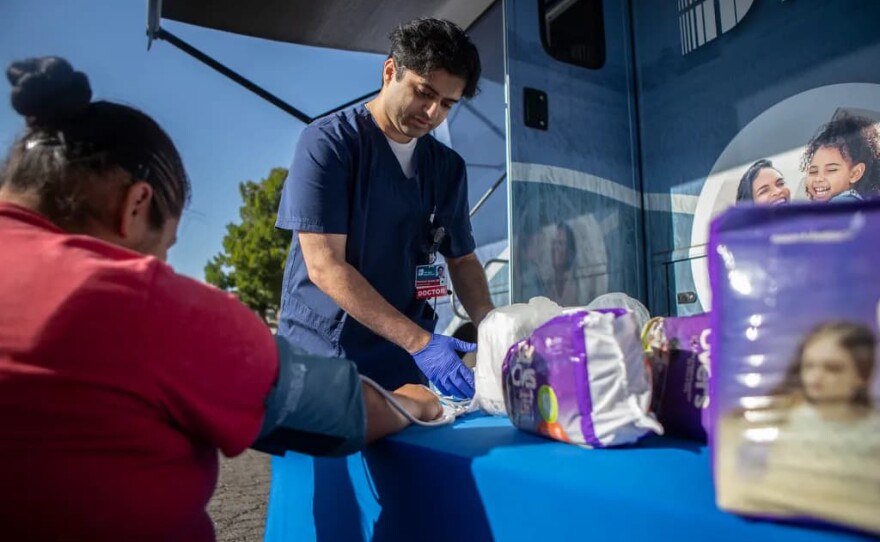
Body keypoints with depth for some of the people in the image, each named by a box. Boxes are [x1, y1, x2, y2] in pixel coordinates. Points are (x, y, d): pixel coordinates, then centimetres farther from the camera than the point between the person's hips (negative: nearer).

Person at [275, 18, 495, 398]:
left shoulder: (448, 167, 4)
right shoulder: (328, 142, -11)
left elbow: (462, 260, 11)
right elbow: (324, 266, -18)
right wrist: (419, 342, -23)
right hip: (319, 360, -3)